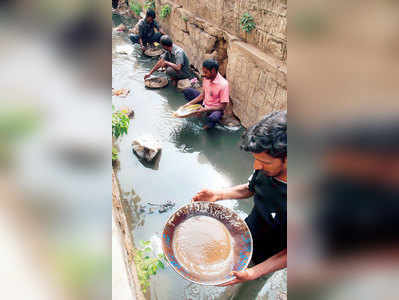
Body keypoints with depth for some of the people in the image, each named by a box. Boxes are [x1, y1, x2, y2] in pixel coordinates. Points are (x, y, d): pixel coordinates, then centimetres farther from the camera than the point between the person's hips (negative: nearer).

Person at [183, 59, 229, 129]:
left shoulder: (223, 84, -27)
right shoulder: (207, 78, -7)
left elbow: (222, 106, -23)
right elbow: (203, 94, 4)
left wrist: (205, 109, -29)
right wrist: (190, 103, -6)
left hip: (215, 108, -6)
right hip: (205, 102, 6)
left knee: (213, 118, -41)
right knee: (187, 91, -1)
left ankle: (210, 123, -4)